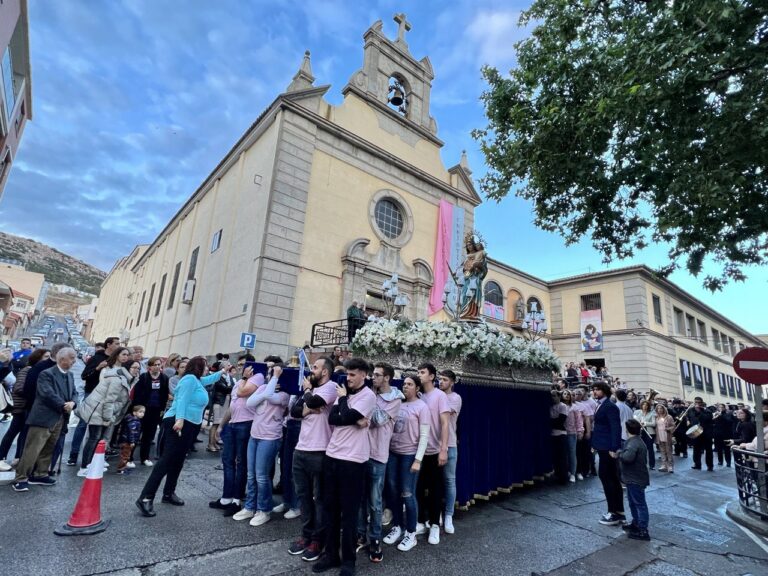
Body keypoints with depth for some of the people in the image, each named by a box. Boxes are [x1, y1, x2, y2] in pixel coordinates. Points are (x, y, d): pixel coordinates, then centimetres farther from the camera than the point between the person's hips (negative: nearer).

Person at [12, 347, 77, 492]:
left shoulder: (70, 375, 13)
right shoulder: (46, 374, -12)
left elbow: (74, 393, 12)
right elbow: (48, 394, -21)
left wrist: (72, 403, -9)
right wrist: (64, 405, -14)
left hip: (59, 419, 8)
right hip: (43, 418, -8)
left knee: (48, 450, 15)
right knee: (32, 450, -3)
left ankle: (40, 475, 26)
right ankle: (20, 479, 8)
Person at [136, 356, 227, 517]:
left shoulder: (198, 380, 17)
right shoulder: (190, 379, -11)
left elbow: (209, 379, 40)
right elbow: (182, 399, -22)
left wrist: (222, 371, 46)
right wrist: (179, 419, -31)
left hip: (191, 425, 10)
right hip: (179, 423, -10)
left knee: (178, 461, 13)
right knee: (167, 460, -12)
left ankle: (169, 493, 22)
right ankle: (146, 498, -11)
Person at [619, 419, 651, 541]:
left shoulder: (633, 443, -22)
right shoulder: (638, 441, 11)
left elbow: (628, 457, -38)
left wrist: (619, 454, -20)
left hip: (635, 480, -10)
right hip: (635, 478, 10)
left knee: (639, 503, -3)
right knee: (633, 502, 21)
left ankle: (643, 531, 3)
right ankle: (636, 523, 34)